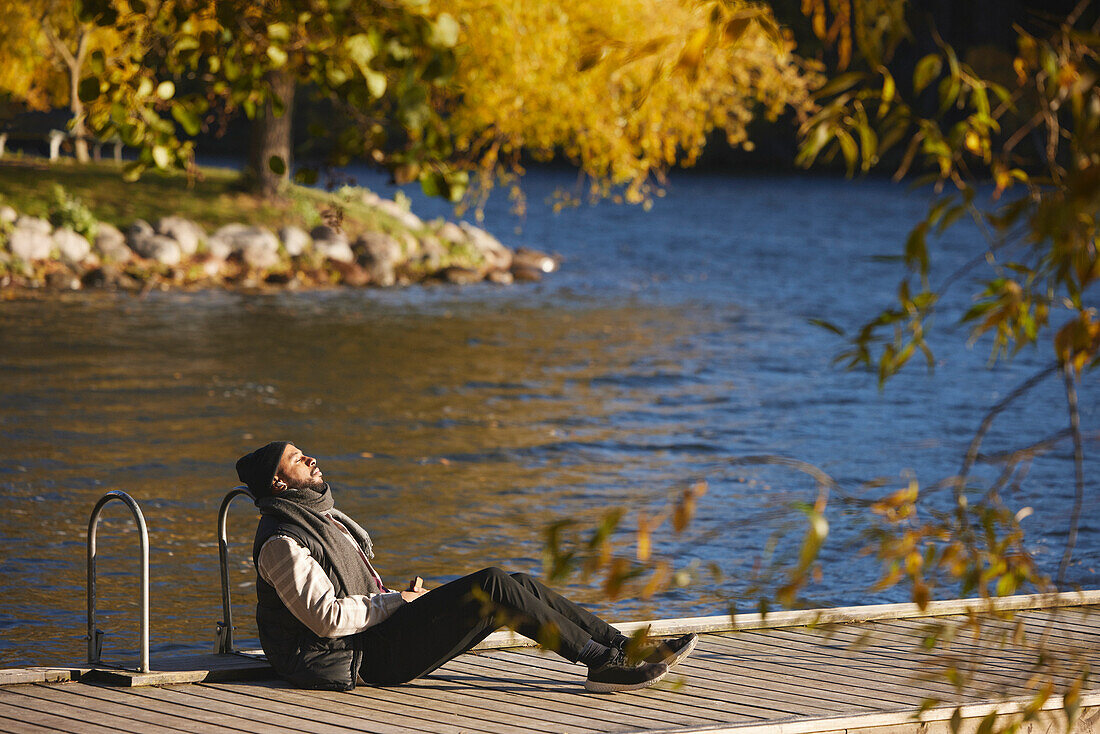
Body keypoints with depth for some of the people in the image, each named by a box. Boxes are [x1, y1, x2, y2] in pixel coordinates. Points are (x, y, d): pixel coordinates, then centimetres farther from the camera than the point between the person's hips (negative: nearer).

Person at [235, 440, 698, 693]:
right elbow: (328, 617, -22)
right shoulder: (282, 543, -13)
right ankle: (603, 663, -16)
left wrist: (403, 595, 10)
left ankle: (624, 647, -5)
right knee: (494, 586, -20)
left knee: (517, 586, -1)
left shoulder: (321, 517, 21)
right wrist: (394, 602, -10)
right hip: (372, 655, -10)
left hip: (381, 634, 10)